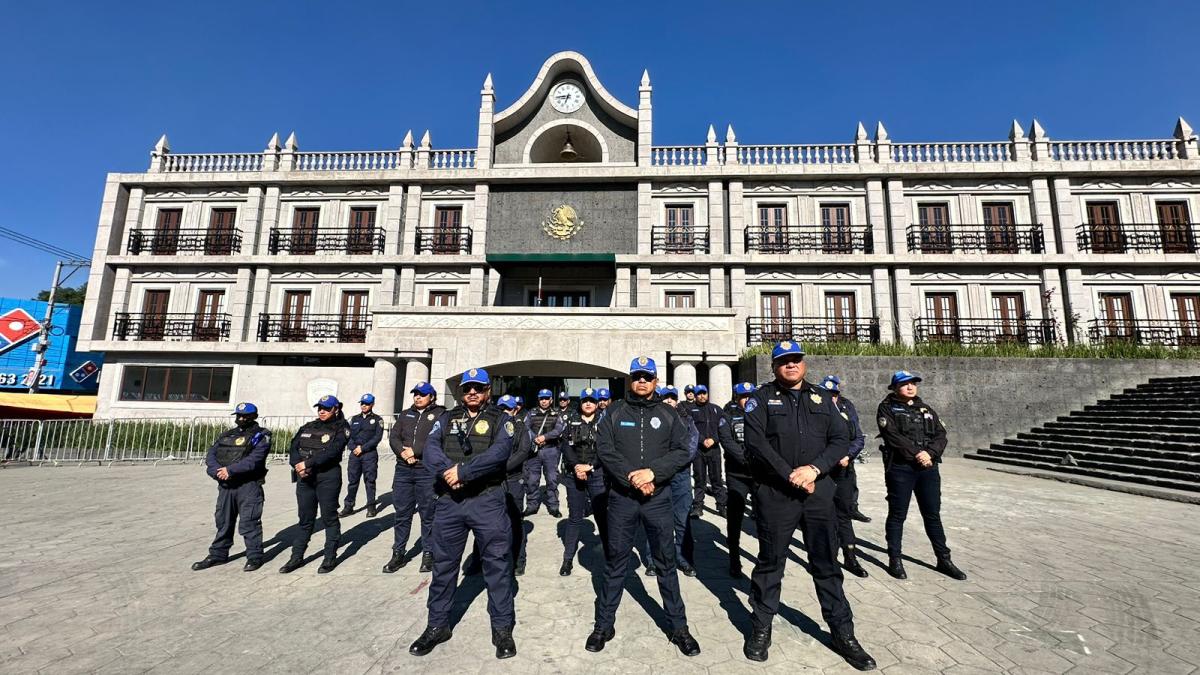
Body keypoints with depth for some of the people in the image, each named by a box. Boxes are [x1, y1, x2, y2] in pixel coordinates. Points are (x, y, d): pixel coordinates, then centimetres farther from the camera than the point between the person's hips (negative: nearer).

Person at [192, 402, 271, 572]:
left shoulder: (260, 436, -4)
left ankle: (255, 556, 7)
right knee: (223, 521, 16)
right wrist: (218, 471, -13)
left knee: (249, 522, -4)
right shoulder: (226, 435, 17)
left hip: (249, 485, -6)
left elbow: (254, 460, -17)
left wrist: (230, 470, -22)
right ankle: (218, 555, 32)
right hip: (225, 485, 6)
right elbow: (210, 455, 6)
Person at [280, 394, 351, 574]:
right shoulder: (308, 427, 15)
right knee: (305, 518, 13)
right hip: (305, 478, 5)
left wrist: (308, 463, -21)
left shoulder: (340, 429, -2)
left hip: (328, 477, -5)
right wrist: (298, 466, -11)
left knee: (329, 517, 4)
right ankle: (297, 557, 25)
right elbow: (293, 448, 6)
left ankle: (330, 558, 15)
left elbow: (332, 451, -16)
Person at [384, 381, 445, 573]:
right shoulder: (405, 415, 16)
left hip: (428, 471, -4)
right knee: (402, 513, 11)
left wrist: (415, 451, -15)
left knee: (428, 514, 4)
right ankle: (398, 553, 23)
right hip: (403, 469, 5)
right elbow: (393, 437, 7)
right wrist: (403, 452, -12)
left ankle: (428, 553, 17)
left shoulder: (440, 414, -1)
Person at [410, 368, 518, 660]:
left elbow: (500, 452, -17)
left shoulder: (500, 420, 1)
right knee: (443, 563, 14)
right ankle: (437, 625, 32)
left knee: (497, 563, 4)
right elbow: (430, 449, -5)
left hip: (487, 501, -3)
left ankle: (502, 628, 20)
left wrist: (464, 471, -22)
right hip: (449, 500, 3)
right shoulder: (446, 419, 11)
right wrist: (449, 471, -22)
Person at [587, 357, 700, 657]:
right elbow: (604, 448, -8)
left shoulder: (668, 414, 4)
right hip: (621, 497, 0)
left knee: (666, 562, 10)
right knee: (615, 562, 11)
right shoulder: (614, 412, 2)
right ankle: (604, 625, 26)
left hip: (658, 498, 1)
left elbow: (682, 452, -3)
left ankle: (679, 627, 26)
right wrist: (633, 477, -17)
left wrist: (653, 472, -18)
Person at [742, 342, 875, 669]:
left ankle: (843, 633, 28)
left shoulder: (822, 398, 12)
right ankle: (761, 627, 26)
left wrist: (814, 468, -12)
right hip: (775, 493, -3)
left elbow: (840, 439, 4)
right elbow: (756, 443, -11)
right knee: (770, 562, 10)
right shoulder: (762, 398, 0)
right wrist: (791, 476, -15)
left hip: (819, 491, 3)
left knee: (827, 564, 12)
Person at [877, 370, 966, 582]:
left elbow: (941, 435, 6)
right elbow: (893, 436, -12)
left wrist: (929, 453, -11)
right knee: (897, 515, 3)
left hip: (928, 467, 5)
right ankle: (895, 560, 13)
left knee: (933, 514, 13)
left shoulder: (926, 409, 16)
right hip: (900, 468, -5)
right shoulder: (887, 408, 0)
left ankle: (944, 559, 25)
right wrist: (917, 453, -16)